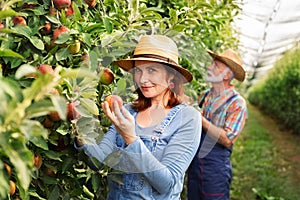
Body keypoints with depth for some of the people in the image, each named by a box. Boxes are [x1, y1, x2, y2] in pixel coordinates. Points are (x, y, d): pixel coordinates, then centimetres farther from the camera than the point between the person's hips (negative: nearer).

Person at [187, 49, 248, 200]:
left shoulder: (237, 103, -11)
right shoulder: (205, 96, 7)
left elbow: (227, 140, -20)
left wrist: (200, 118, -21)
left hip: (216, 166, -6)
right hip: (194, 163, 6)